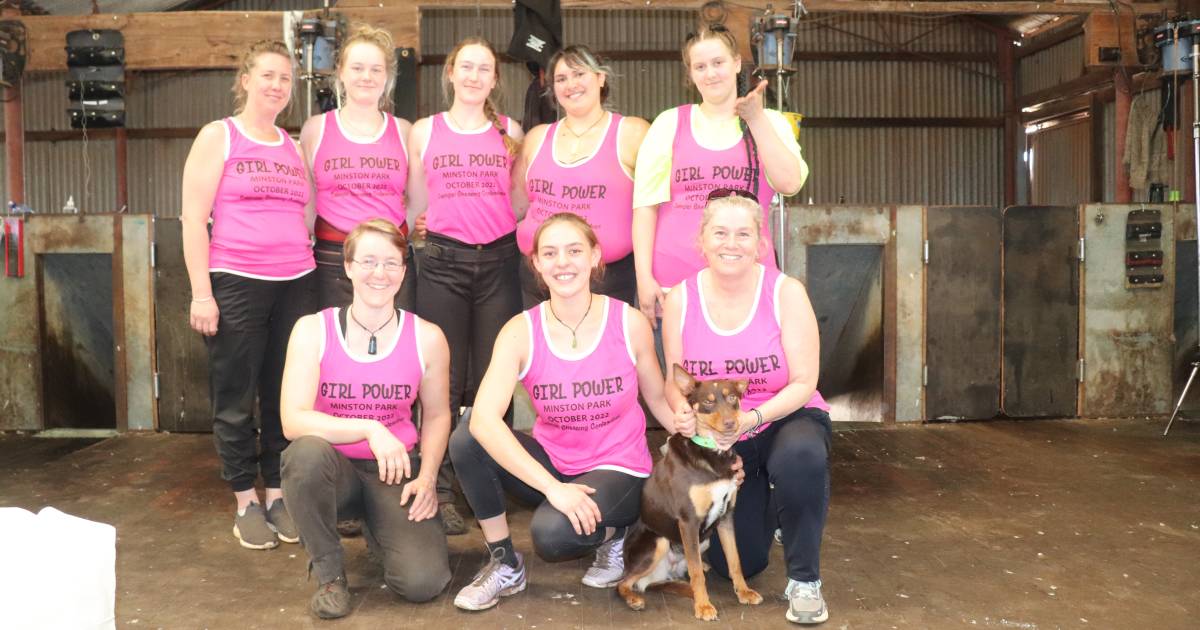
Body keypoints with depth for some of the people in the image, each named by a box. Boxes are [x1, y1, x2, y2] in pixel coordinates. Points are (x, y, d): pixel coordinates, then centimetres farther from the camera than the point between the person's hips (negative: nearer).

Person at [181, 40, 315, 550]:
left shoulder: (294, 147, 15)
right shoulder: (218, 136, 2)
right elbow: (194, 218, -4)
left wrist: (310, 271, 10)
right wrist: (201, 292, -11)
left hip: (296, 284, 4)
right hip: (235, 283, -4)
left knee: (286, 395, 6)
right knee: (235, 399, 3)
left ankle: (278, 495, 18)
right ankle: (246, 503, 15)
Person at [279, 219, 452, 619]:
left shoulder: (427, 338, -6)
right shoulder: (313, 330, -9)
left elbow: (436, 415, 7)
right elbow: (293, 420, -19)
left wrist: (427, 477, -8)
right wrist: (368, 429, -31)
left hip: (396, 470, 1)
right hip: (334, 467, -1)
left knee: (422, 581, -20)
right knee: (307, 453, -38)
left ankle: (376, 526, 18)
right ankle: (329, 572, -10)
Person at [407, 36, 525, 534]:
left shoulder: (510, 132, 10)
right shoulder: (424, 131, 8)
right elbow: (416, 203, 13)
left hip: (498, 260, 1)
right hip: (443, 262, -1)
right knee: (444, 380, 0)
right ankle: (442, 493, 7)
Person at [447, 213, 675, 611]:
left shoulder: (630, 323, -12)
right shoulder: (521, 331, -13)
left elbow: (659, 400, 4)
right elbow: (483, 419, -27)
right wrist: (552, 487, -35)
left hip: (617, 468, -2)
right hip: (551, 463, 3)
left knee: (553, 533, -33)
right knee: (467, 439, -23)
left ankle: (612, 533, 5)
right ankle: (505, 564, -4)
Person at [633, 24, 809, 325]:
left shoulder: (770, 123, 10)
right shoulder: (669, 123, 7)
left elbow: (790, 183, -6)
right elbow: (645, 203, 3)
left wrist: (755, 118, -8)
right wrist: (644, 278, -4)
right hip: (672, 277, 0)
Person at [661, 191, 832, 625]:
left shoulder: (785, 292, -15)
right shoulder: (681, 299, -9)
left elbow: (803, 383, -16)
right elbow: (675, 382, -2)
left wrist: (751, 418, -32)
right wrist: (684, 413, -26)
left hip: (787, 417, -2)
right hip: (716, 437, 3)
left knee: (800, 456, -40)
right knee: (736, 565, 4)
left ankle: (805, 580, -16)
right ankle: (760, 508, 43)